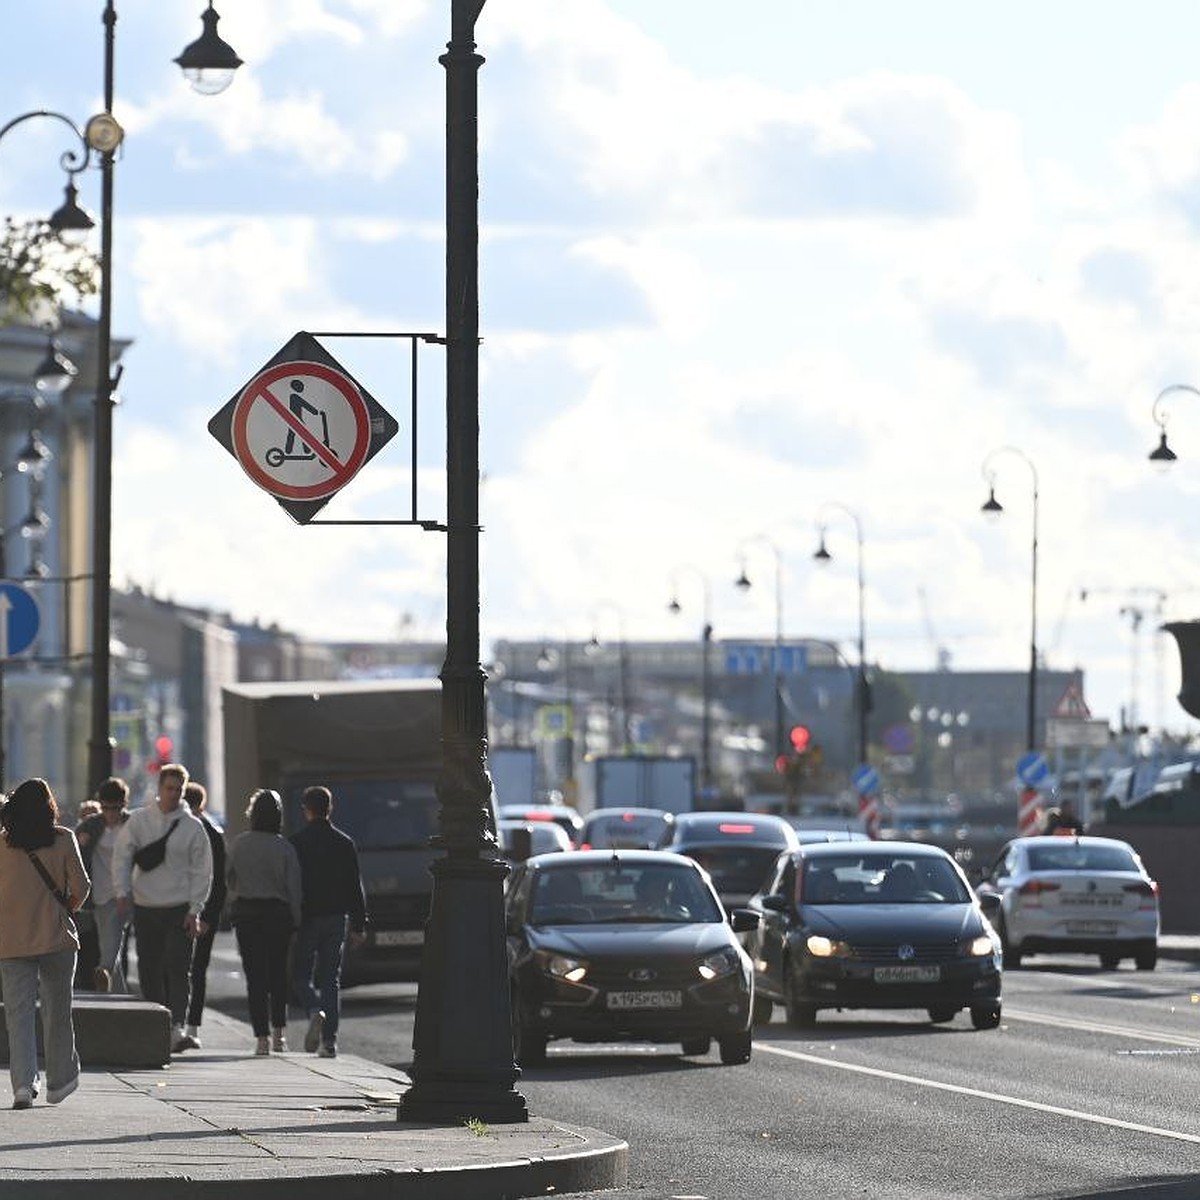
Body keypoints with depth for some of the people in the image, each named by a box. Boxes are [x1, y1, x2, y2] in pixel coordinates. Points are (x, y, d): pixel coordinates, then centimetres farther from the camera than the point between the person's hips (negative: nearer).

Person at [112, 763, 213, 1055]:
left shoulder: (192, 827, 2)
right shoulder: (138, 821, 5)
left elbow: (202, 870, 2)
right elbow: (122, 858, 4)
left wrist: (194, 910, -5)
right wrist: (122, 891, -12)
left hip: (180, 910, -2)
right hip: (145, 907, 2)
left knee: (178, 969, -14)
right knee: (149, 972, 4)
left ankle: (177, 1028, -21)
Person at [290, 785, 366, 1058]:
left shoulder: (296, 843, -5)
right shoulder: (344, 843, 5)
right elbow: (355, 887, 7)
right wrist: (359, 924, 11)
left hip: (306, 919, -3)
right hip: (336, 917, 3)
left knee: (301, 975, 7)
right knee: (331, 979, 7)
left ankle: (315, 1011, -22)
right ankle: (329, 1040, 2)